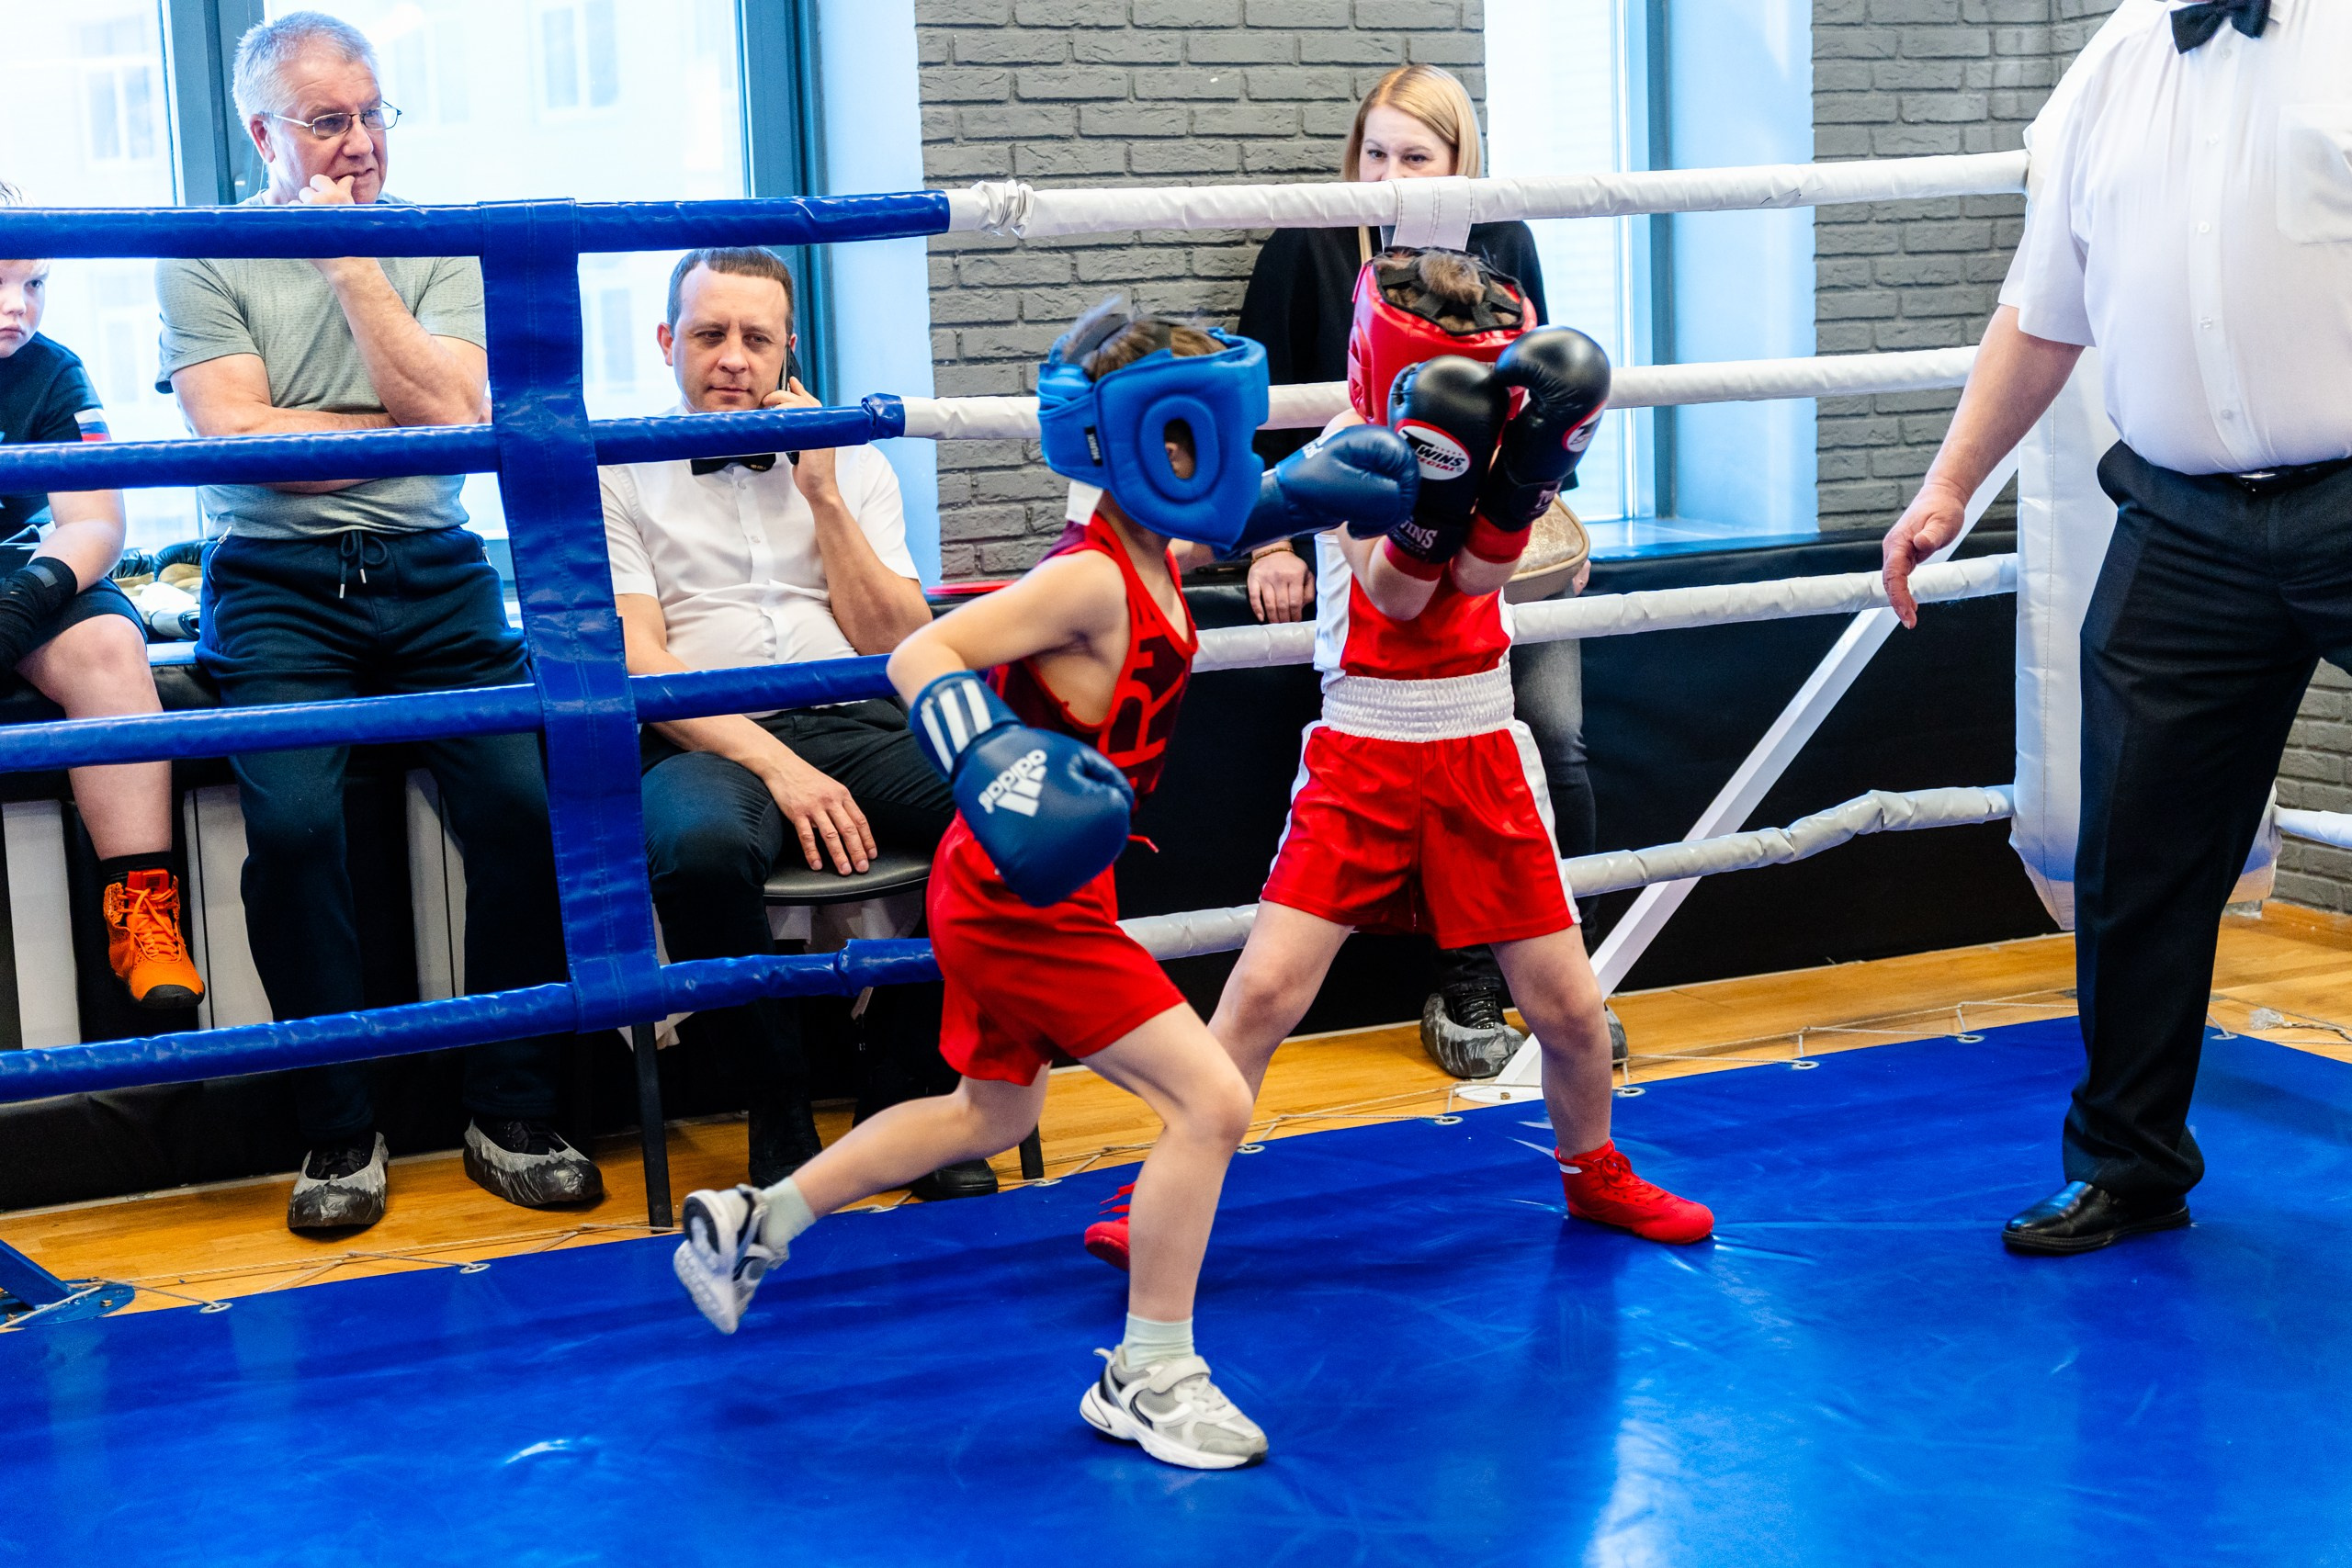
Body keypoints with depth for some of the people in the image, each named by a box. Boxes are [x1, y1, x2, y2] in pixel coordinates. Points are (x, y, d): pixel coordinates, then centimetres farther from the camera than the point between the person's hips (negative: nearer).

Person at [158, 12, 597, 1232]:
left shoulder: (432, 247, 10)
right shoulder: (203, 259, 4)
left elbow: (458, 419, -5)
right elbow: (236, 438, -8)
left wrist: (353, 267, -6)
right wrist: (402, 421, -2)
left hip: (432, 575, 2)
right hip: (277, 587, -2)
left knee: (525, 802, -18)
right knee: (292, 824, -24)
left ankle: (511, 1117, -2)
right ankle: (339, 1133, -7)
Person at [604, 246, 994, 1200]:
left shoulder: (852, 465, 19)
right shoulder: (621, 475, 9)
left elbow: (898, 647, 9)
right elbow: (637, 665, -3)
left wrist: (822, 494, 2)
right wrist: (777, 766, -15)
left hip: (857, 728, 3)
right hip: (707, 743, -3)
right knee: (698, 844, -39)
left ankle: (904, 1086, -8)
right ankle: (782, 1108, -14)